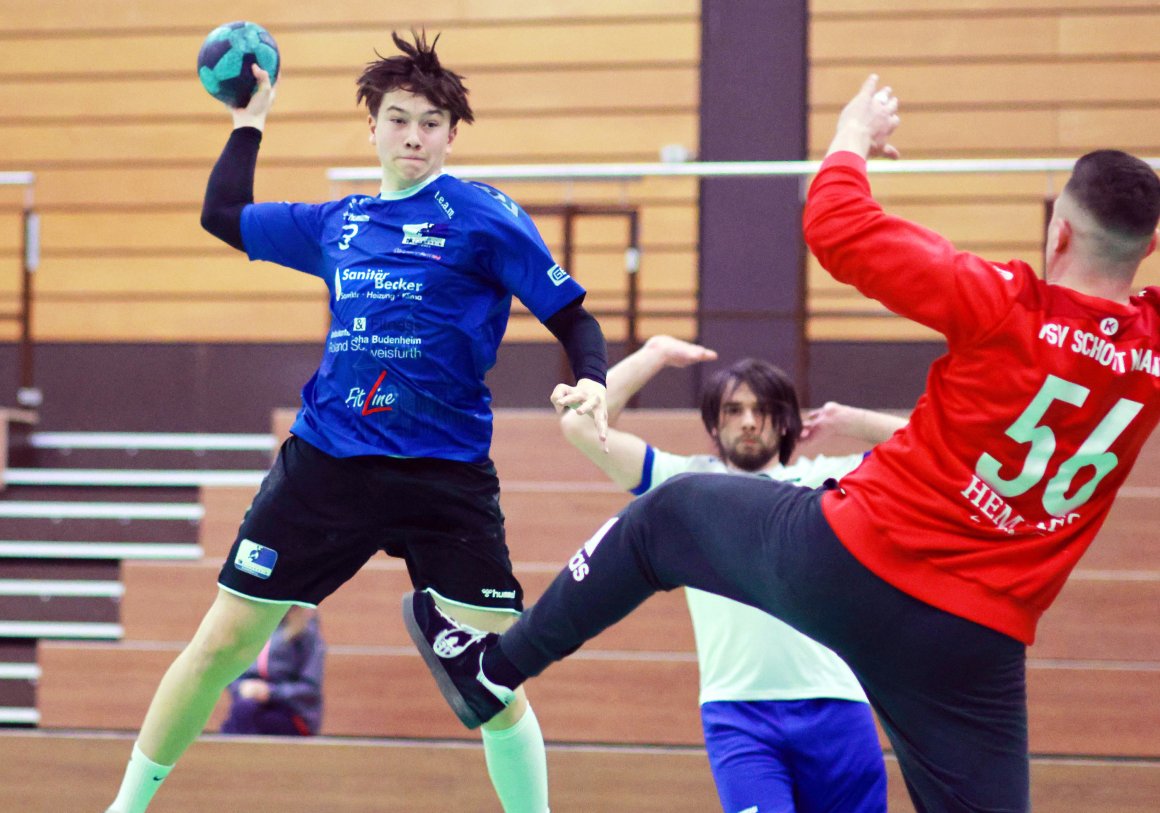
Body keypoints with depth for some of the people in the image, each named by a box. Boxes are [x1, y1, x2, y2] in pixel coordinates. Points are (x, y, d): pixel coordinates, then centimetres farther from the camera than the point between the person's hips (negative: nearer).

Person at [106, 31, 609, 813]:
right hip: (325, 461, 4)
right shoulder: (338, 223, 12)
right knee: (221, 644, 4)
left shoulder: (485, 218, -2)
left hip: (445, 476, -4)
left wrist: (590, 382, -21)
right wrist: (250, 119, 30)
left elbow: (573, 316, -3)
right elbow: (223, 214, 26)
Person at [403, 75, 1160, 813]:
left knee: (668, 513, 24)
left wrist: (854, 135, 7)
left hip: (847, 561, -2)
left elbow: (837, 229, -9)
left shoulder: (1007, 308, -17)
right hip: (977, 646, 2)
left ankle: (493, 668, 37)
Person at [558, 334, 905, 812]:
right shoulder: (686, 479, 15)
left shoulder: (826, 478, 16)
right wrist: (655, 354, 16)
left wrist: (843, 421, 16)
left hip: (834, 703, 2)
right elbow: (580, 424, 10)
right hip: (737, 711, -2)